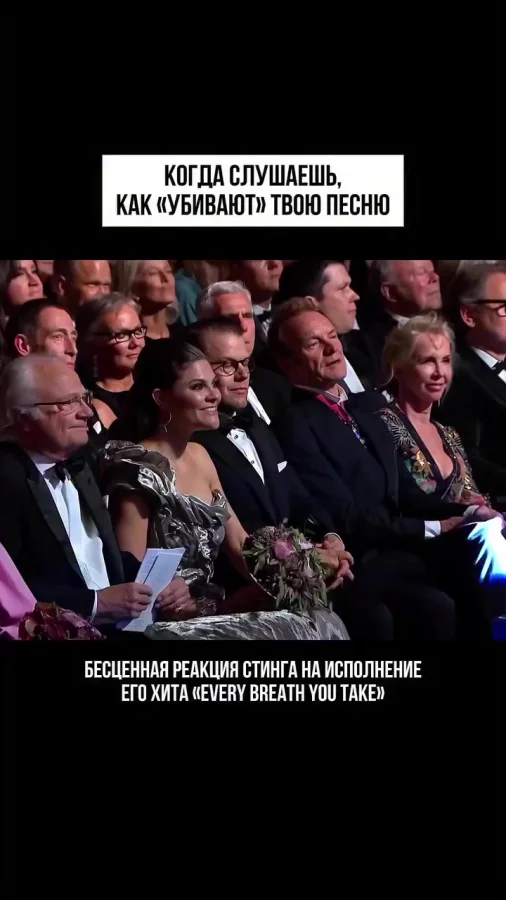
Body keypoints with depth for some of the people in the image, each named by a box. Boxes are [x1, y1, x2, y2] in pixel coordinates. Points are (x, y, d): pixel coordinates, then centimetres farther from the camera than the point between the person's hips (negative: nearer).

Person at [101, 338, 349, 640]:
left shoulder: (199, 456, 11)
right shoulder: (138, 470, -14)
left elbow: (241, 546, 10)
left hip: (212, 615, 8)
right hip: (168, 626, -8)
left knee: (324, 620, -12)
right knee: (316, 628, -18)